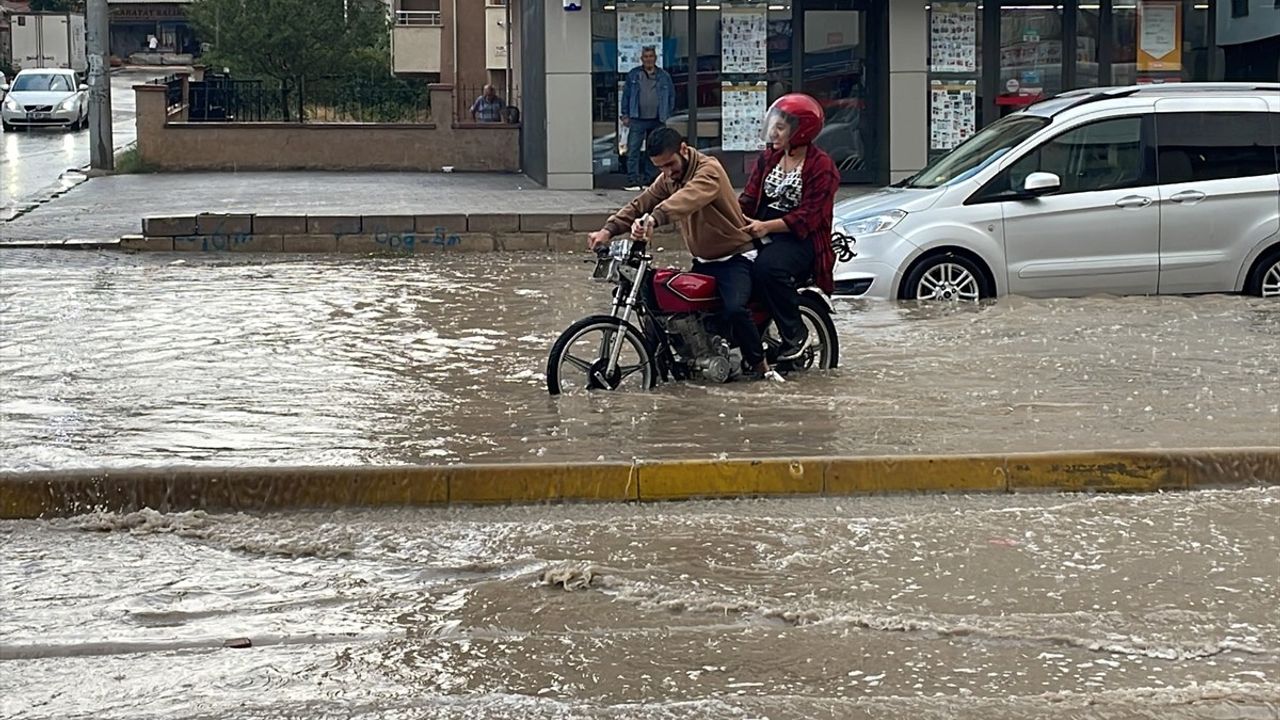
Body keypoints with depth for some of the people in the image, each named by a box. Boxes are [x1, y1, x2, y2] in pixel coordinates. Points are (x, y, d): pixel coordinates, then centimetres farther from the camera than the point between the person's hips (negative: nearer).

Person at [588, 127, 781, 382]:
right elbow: (640, 204, 1)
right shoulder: (668, 179, 8)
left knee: (734, 309, -30)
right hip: (702, 262, 8)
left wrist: (654, 218, -57)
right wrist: (608, 230, -17)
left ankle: (759, 364, -12)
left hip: (734, 258, -8)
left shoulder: (709, 169, -19)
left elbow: (688, 198, -39)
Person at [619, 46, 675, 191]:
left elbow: (671, 96, 12)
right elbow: (626, 95, 6)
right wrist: (625, 115, 1)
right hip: (637, 120, -2)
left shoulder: (664, 76, 7)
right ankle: (633, 181, -9)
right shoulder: (633, 75, 5)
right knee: (633, 150, -9)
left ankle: (648, 180, 14)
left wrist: (667, 114, 5)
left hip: (657, 121, 2)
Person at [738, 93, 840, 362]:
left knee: (767, 269, -36)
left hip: (801, 239, -7)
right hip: (763, 234, 7)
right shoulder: (768, 159, 18)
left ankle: (796, 335, -19)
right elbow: (749, 198, 10)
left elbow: (808, 216, -14)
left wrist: (768, 226, -25)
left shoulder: (821, 166, -5)